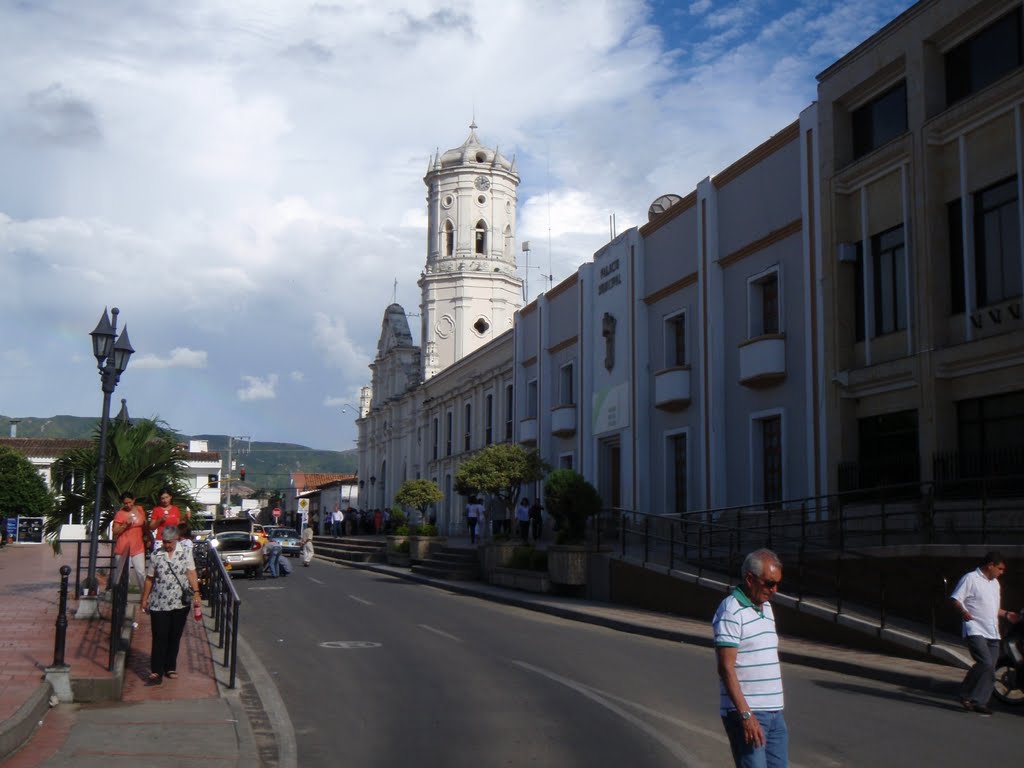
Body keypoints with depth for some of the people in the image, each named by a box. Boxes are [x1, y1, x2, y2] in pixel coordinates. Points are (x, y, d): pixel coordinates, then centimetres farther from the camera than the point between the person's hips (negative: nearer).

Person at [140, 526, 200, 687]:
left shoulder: (185, 553, 1)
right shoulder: (156, 555, 1)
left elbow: (191, 573, -2)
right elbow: (149, 579, 8)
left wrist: (196, 592, -12)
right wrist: (144, 599, 9)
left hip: (180, 603, 1)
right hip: (159, 604, -1)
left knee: (175, 637, 10)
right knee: (159, 638, -4)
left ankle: (170, 668, 22)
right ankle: (156, 672, -4)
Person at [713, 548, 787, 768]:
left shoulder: (766, 608, 15)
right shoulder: (731, 612, -13)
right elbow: (726, 668, -19)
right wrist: (746, 714, -23)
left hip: (774, 711, 8)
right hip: (745, 712, -8)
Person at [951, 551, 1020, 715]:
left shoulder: (995, 583, 22)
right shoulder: (971, 578, -5)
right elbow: (956, 599, -11)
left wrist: (1006, 614, 18)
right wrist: (963, 612, -28)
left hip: (992, 633, 8)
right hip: (975, 630, -8)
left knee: (990, 668, 2)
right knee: (986, 663, -20)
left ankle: (979, 702, 8)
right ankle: (966, 694, -5)